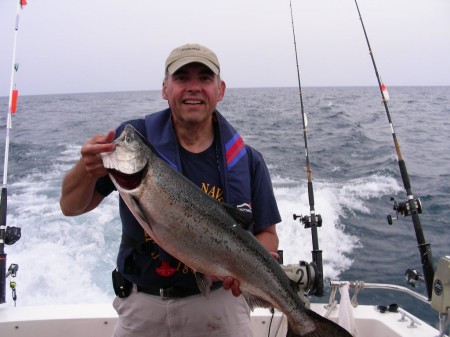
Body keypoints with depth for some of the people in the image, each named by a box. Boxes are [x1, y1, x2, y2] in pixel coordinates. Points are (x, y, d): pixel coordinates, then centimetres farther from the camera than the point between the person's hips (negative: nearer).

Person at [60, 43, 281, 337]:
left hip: (218, 303, 0)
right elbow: (71, 208, -6)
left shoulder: (247, 161, -7)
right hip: (141, 305, 1)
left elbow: (267, 235, 1)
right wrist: (87, 169, -28)